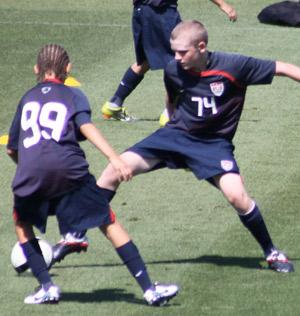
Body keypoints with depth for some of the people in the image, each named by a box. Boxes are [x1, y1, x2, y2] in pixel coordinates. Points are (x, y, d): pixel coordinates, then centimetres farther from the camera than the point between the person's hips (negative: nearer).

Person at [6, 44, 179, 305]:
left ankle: (47, 286, 13)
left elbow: (11, 149, 29)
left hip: (30, 173, 2)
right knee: (110, 224, 6)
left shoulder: (28, 98, 26)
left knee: (23, 225, 27)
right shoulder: (72, 95, 17)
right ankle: (149, 289, 1)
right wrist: (114, 158, -12)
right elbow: (86, 127, -3)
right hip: (69, 169, -2)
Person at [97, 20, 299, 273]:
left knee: (237, 195, -26)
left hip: (214, 143, -3)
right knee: (115, 171, -9)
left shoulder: (233, 66, -22)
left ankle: (272, 252, -2)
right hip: (176, 134, 3)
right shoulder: (173, 71, -10)